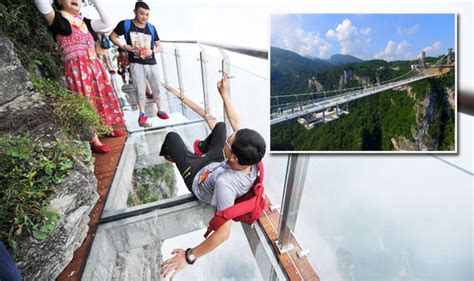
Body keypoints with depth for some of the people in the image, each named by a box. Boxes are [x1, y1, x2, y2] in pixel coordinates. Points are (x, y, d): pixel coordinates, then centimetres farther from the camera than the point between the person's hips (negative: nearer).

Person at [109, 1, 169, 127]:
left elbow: (158, 46, 9)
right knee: (140, 90, 3)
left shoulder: (151, 28, 6)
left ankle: (160, 110, 23)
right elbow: (112, 36, 7)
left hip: (152, 63, 3)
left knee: (156, 88, 9)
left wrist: (152, 51, -11)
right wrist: (124, 46, -9)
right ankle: (142, 114, 16)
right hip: (136, 64, -2)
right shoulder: (125, 24, -1)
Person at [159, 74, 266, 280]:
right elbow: (235, 121, -22)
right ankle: (203, 147, 54)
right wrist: (224, 94, -16)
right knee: (220, 125, 19)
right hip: (214, 164, 5)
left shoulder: (225, 183, -50)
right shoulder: (251, 160, -32)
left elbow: (223, 232, -46)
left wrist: (189, 256, -37)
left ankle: (167, 155, 49)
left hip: (197, 177, -5)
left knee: (172, 136, 8)